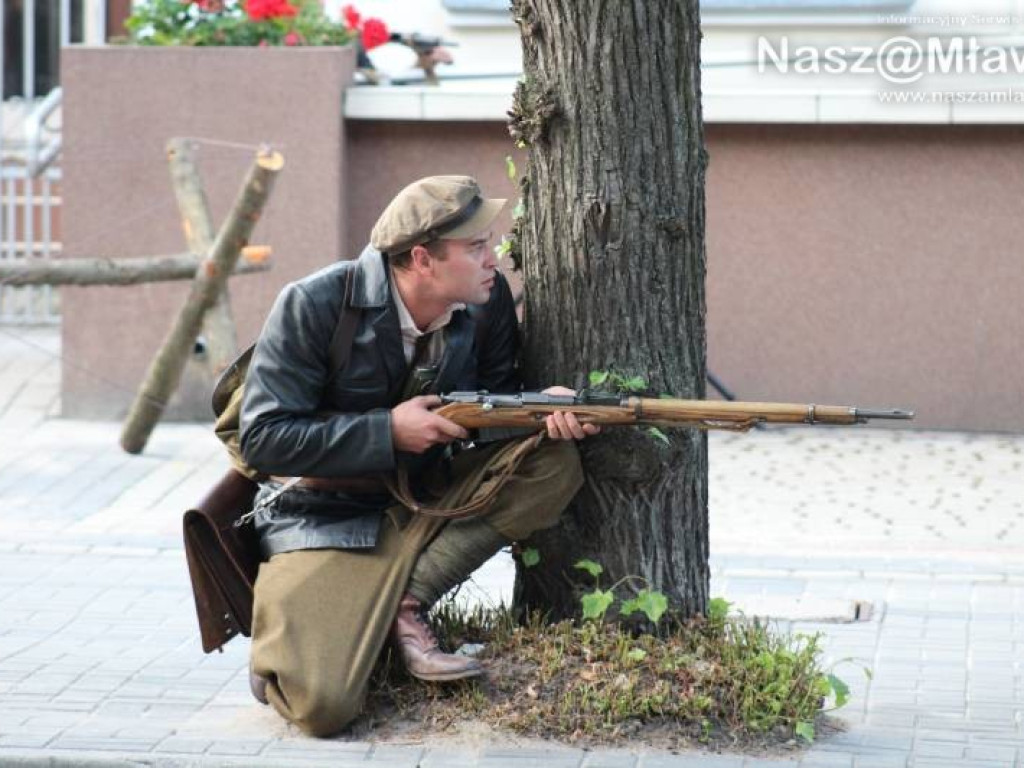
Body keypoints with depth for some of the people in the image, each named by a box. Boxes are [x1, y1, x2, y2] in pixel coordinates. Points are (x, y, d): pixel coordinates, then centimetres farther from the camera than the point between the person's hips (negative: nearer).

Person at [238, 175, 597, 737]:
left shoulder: (486, 301, -5)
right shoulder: (316, 306, -18)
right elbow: (262, 438, -18)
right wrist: (390, 431, -22)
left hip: (426, 501, 6)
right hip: (326, 518, -5)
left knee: (552, 462, -19)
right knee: (321, 704, -27)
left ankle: (406, 605, -14)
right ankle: (287, 626, 10)